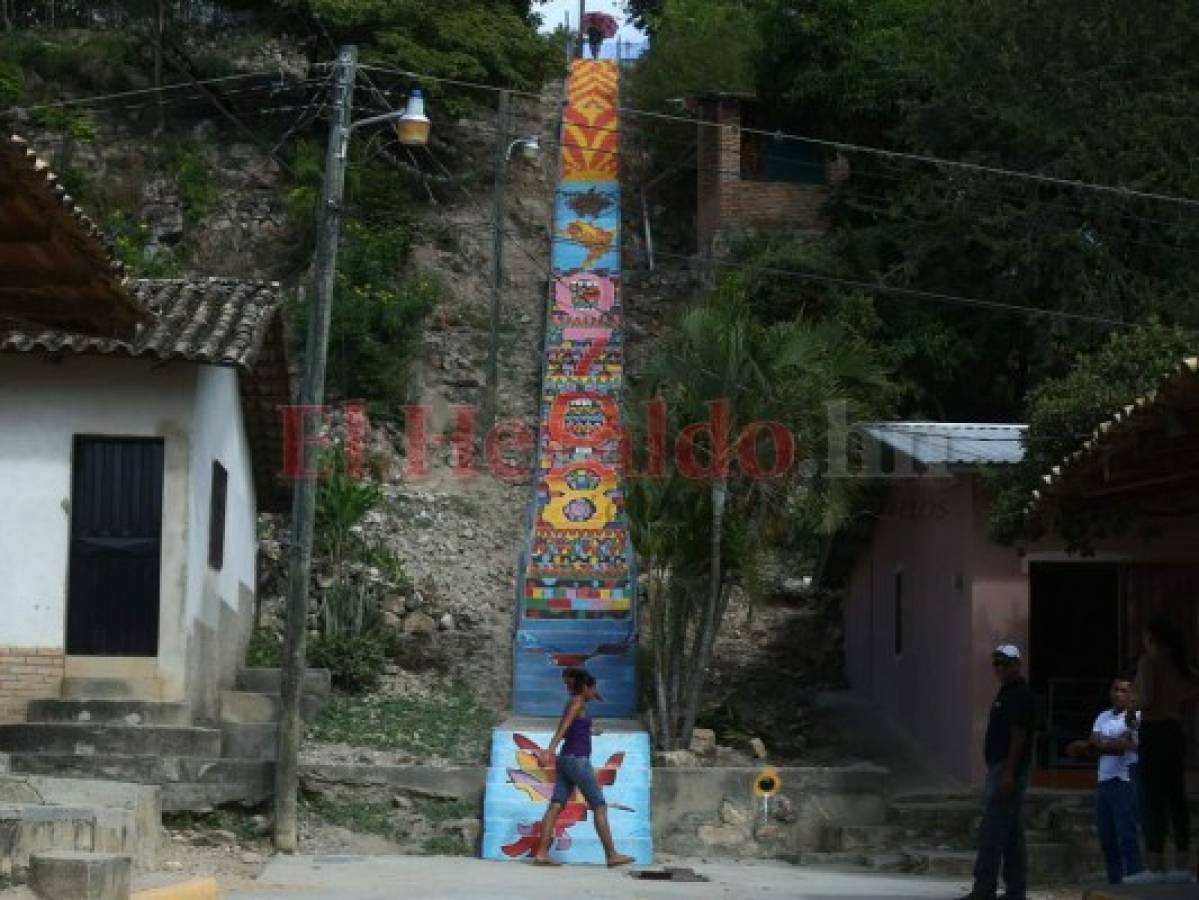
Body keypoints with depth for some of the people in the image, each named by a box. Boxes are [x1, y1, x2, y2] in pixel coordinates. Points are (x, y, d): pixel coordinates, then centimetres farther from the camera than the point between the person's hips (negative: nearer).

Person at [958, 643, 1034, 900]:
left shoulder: (1019, 693, -12)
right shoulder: (1006, 691, 19)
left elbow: (1018, 735, -19)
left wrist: (1009, 774, -23)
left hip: (1008, 770, -10)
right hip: (1000, 768, 10)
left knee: (991, 833, -11)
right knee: (1012, 834, 10)